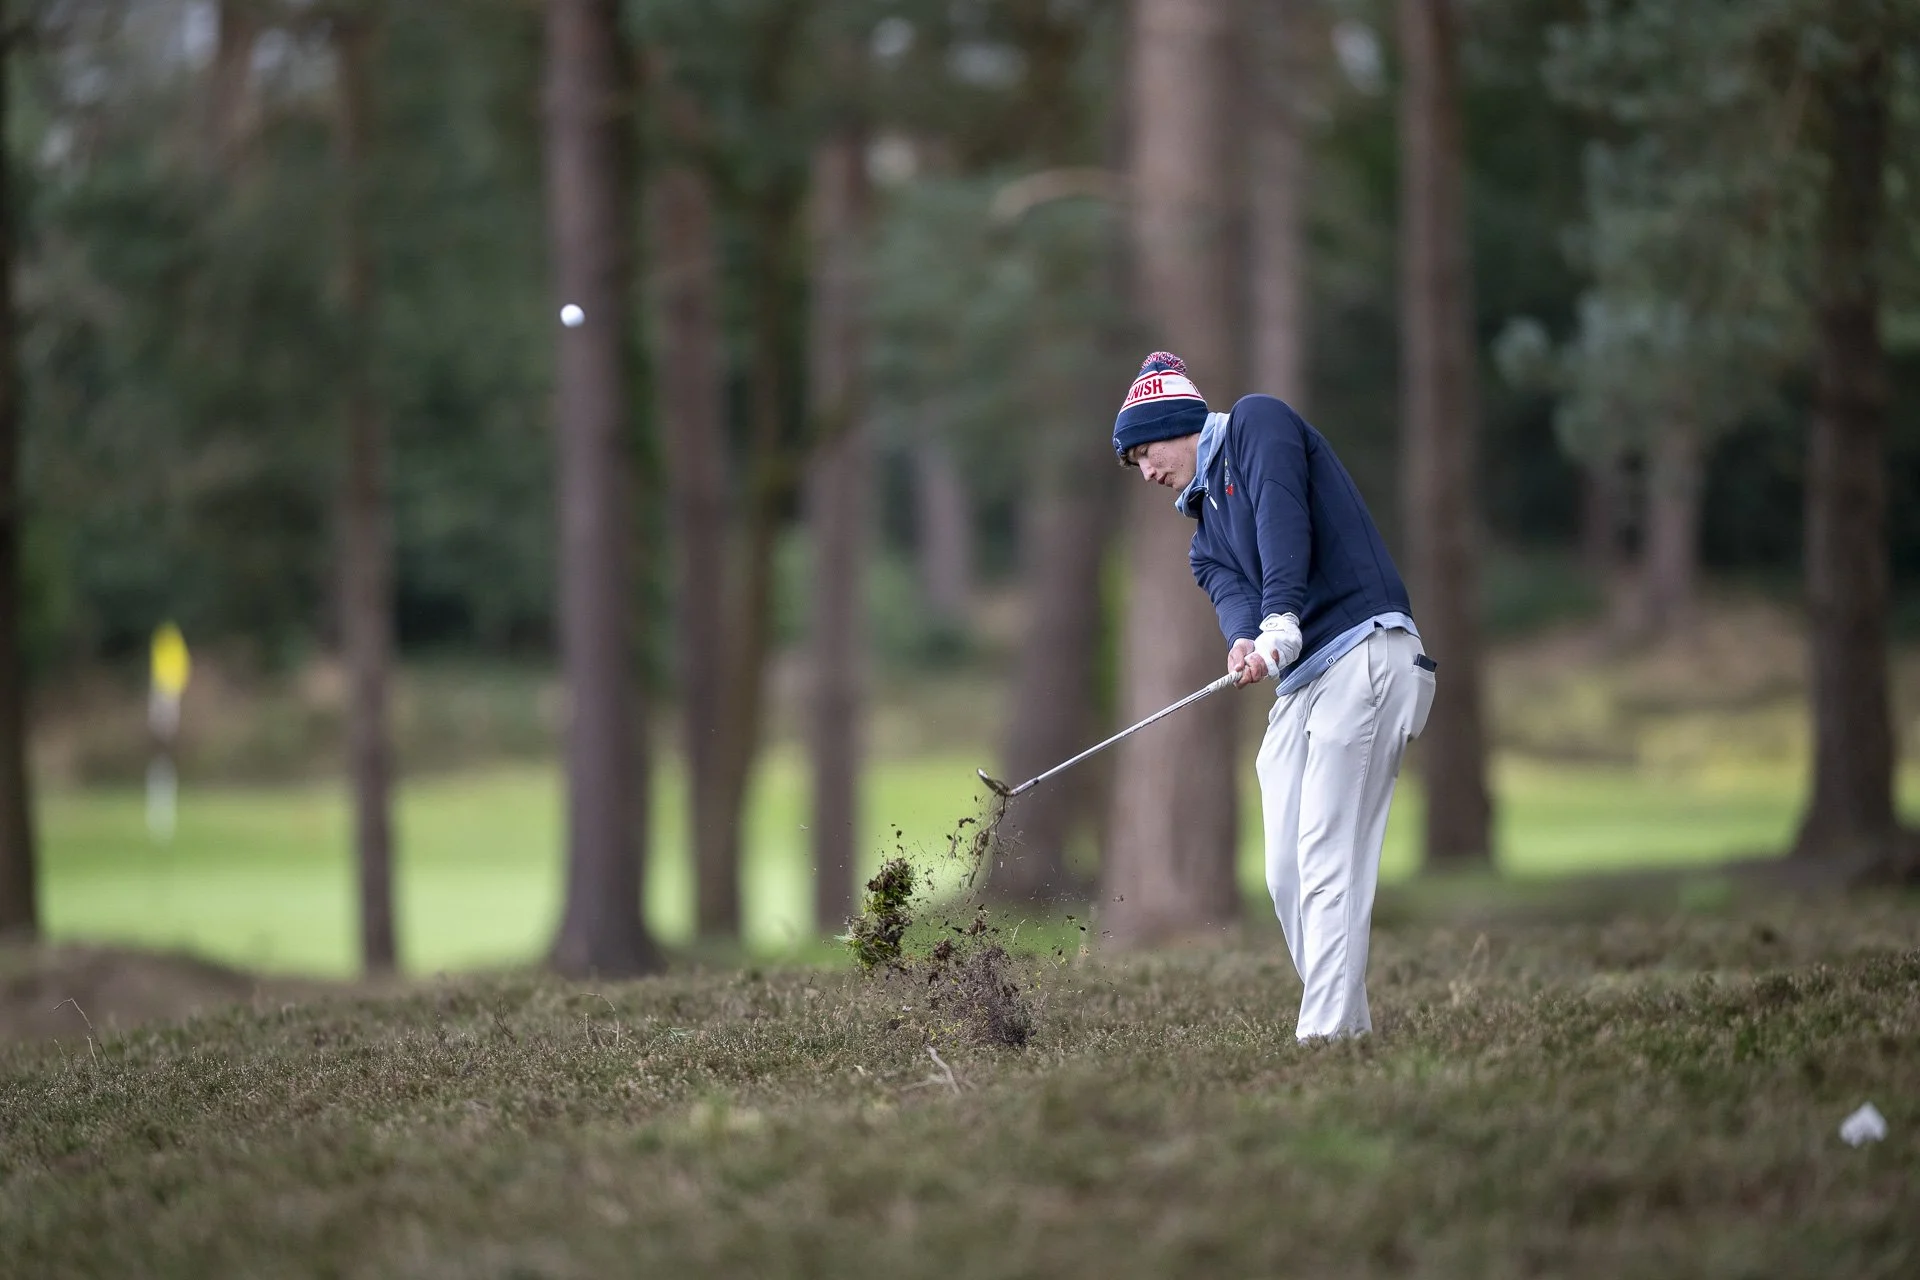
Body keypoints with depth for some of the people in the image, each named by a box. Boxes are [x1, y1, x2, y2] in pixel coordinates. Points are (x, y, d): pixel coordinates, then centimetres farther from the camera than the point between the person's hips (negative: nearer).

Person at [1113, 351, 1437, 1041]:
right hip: (1298, 682, 9)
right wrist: (1245, 640, -20)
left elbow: (1281, 514, -12)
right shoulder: (1205, 523, 27)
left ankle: (1328, 1032, -21)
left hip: (1365, 652, -9)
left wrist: (1281, 622, -27)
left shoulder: (1257, 423, 6)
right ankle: (1348, 1026, 3)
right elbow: (1230, 588, 5)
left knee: (1328, 855, -16)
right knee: (1287, 875, 1)